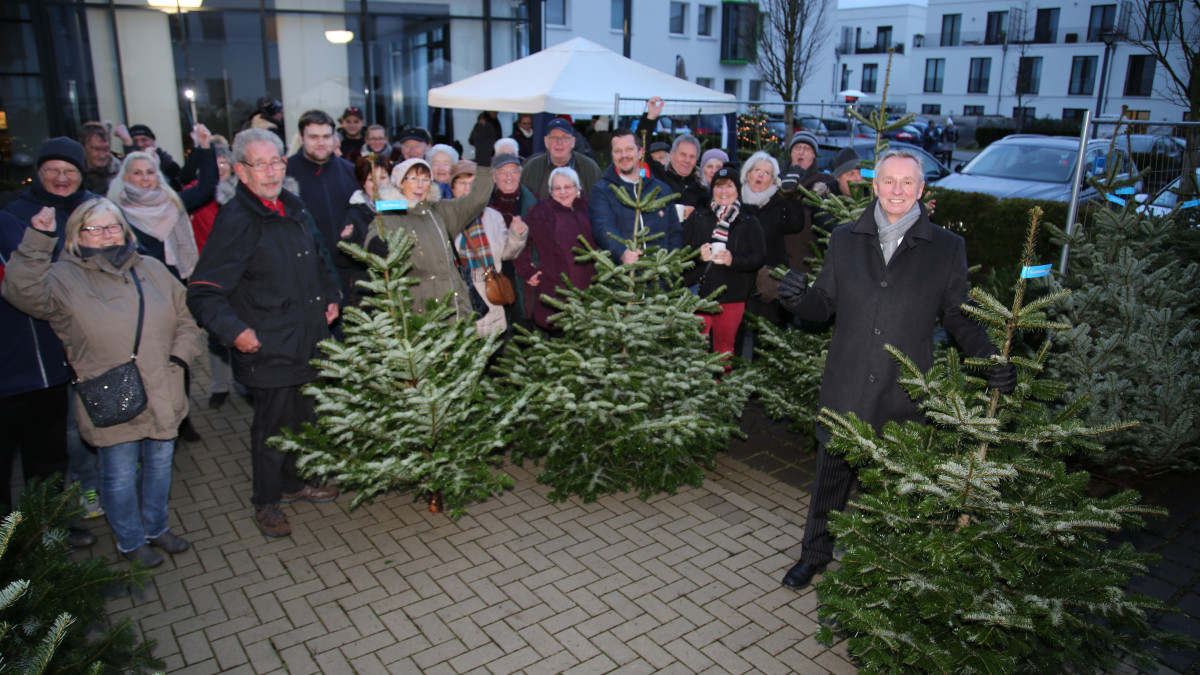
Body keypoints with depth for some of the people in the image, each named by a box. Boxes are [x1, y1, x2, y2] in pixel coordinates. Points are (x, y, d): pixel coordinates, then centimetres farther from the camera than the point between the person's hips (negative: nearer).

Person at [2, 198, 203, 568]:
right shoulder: (63, 278, -4)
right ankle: (130, 541, 31)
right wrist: (38, 242, -28)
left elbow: (185, 320, 12)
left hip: (162, 396, 4)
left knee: (159, 464, 19)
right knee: (120, 475, 9)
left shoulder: (153, 270, 8)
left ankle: (156, 527, 40)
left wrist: (178, 357, -1)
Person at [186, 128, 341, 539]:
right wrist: (235, 331, -27)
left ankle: (292, 482, 41)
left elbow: (320, 261, 25)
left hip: (309, 345, 7)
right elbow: (203, 293, -17)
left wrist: (331, 297, 13)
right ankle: (266, 502, 26)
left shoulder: (295, 209, 8)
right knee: (272, 425, 6)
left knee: (305, 419, 20)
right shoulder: (235, 221, -15)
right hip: (268, 351, -7)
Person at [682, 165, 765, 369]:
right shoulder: (697, 217, 11)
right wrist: (698, 255, -14)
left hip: (732, 296, 1)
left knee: (725, 345, 8)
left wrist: (733, 260, -17)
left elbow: (759, 257, 0)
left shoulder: (749, 223, 9)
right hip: (698, 293, 0)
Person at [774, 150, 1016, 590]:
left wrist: (990, 357, -10)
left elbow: (959, 317, 6)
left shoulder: (947, 248, 3)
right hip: (846, 388, 2)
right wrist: (797, 298, -14)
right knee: (831, 476, 13)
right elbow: (824, 305, 8)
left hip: (906, 393, -1)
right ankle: (816, 554, 35)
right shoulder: (844, 240, 6)